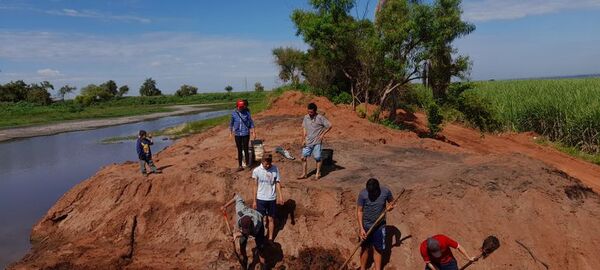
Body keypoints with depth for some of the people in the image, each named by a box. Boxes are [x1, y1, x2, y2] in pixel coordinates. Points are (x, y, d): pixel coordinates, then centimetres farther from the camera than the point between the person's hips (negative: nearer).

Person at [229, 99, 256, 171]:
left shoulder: (246, 112, -5)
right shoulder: (234, 113, -1)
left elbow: (251, 122, 3)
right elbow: (231, 123, 11)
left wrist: (253, 132, 3)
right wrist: (230, 133, 13)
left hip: (245, 134, -2)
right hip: (237, 134, 2)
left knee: (245, 149, -1)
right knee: (239, 150, 9)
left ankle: (248, 164, 14)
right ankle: (240, 166, 17)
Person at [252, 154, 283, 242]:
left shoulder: (275, 169, -8)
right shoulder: (256, 170, -11)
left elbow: (277, 183, -1)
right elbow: (256, 186, -3)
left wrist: (280, 196, -11)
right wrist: (254, 201, 0)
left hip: (272, 199, 1)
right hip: (261, 199, -1)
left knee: (271, 219, 12)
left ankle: (270, 239, 26)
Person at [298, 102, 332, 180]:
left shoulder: (320, 118, -12)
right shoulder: (306, 117, 2)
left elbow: (329, 126, -8)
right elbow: (304, 128, 11)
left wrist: (323, 134, -10)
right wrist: (303, 139, 3)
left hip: (317, 142, -4)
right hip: (307, 142, 4)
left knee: (317, 158, 5)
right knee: (303, 157, 2)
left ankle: (318, 173, 21)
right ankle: (304, 174, 13)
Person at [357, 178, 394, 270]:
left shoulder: (385, 191, -14)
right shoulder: (363, 194, -19)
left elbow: (391, 201, 7)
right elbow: (359, 211, -11)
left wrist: (390, 206, -16)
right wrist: (361, 228, -15)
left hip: (379, 226, 1)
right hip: (366, 226, 0)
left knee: (377, 249, 10)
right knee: (365, 248, 13)